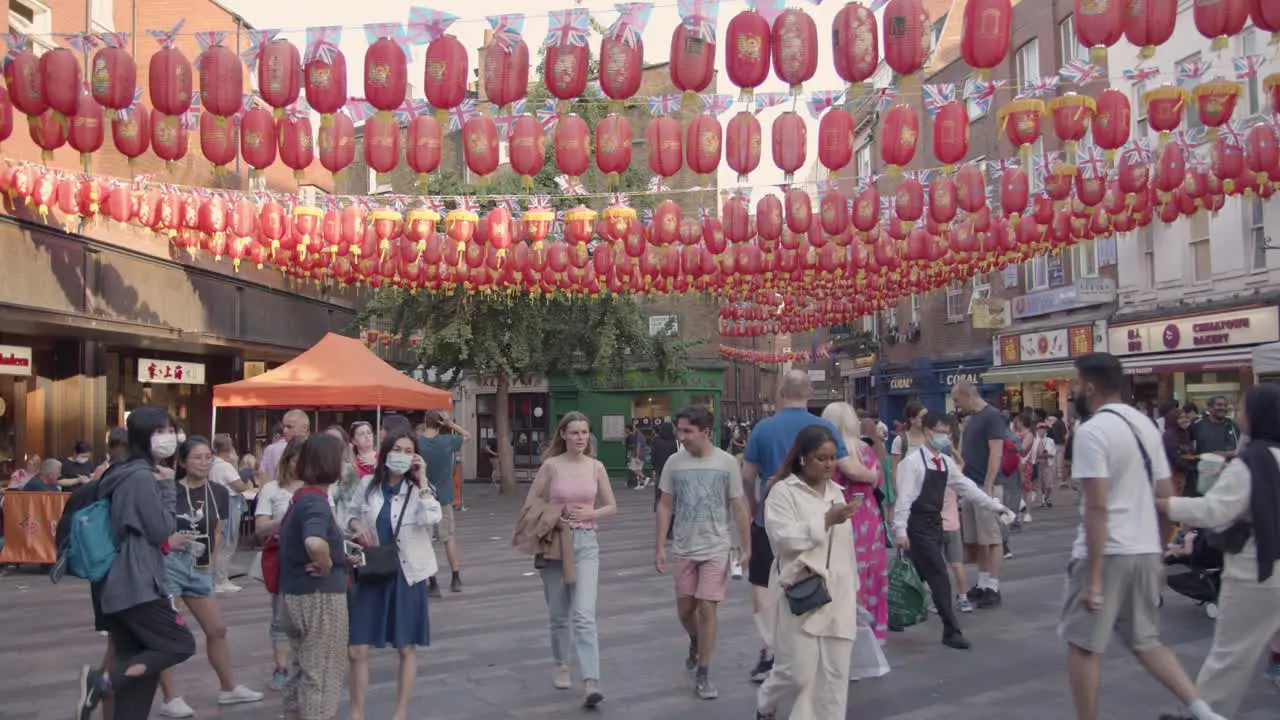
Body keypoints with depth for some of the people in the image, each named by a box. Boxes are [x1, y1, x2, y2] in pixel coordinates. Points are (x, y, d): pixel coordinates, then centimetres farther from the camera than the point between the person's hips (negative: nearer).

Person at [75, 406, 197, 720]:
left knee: (139, 674, 10)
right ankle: (103, 679, -10)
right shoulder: (142, 477, -15)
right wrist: (167, 489, -5)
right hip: (138, 586, -10)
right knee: (181, 645, -3)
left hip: (121, 586, 10)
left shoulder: (127, 475, 17)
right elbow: (160, 530, -14)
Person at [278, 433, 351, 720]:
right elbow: (314, 543, -42)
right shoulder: (316, 501, -22)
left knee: (302, 667, 22)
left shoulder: (300, 496, 7)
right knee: (322, 673, 4)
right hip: (320, 595, -9)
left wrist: (338, 552, 16)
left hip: (295, 592, 9)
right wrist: (326, 566, -23)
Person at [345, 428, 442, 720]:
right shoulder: (368, 484, 1)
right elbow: (350, 515, 15)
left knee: (407, 648, 8)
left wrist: (422, 479, -19)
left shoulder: (418, 488, -4)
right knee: (357, 650, 3)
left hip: (406, 573, -1)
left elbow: (431, 518, -23)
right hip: (371, 573, 2)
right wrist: (357, 528, -7)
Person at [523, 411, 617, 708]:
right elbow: (529, 506, 1)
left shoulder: (596, 467, 2)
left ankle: (591, 683, -14)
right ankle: (561, 666, 35)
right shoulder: (551, 466, -4)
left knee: (584, 614, -11)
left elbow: (611, 507, 9)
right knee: (559, 613, 13)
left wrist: (589, 514, -9)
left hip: (586, 543, 0)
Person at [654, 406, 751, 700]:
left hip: (716, 549, -3)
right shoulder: (674, 463, -3)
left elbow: (739, 507, -3)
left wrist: (746, 547, -3)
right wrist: (660, 547, -1)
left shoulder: (727, 463, -8)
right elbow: (664, 505, 3)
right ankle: (696, 643, 46)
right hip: (683, 549, 3)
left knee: (706, 609, -6)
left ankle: (703, 675, 8)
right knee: (685, 610, 13)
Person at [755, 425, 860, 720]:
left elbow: (845, 544, 18)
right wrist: (827, 520, -21)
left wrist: (852, 589, 18)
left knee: (834, 673, 6)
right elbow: (784, 538, -18)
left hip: (838, 595, 6)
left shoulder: (836, 491, 14)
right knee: (798, 672, -3)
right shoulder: (782, 492, -6)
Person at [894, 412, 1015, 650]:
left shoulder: (946, 462, 10)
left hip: (935, 522, 8)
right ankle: (951, 631, -2)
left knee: (921, 575, 14)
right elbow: (904, 496, -17)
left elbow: (966, 487, 13)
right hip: (917, 524, -8)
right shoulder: (913, 461, -14)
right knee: (939, 576, -8)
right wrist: (900, 529, -20)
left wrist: (996, 506, 9)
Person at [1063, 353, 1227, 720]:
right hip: (1145, 551, 8)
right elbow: (1167, 497, 15)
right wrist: (1160, 552, 22)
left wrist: (1093, 578, -20)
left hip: (1107, 552, -8)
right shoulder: (1146, 424, 11)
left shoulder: (1091, 431, -15)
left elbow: (1097, 507, -21)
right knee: (1145, 640, 20)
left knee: (1082, 643, 6)